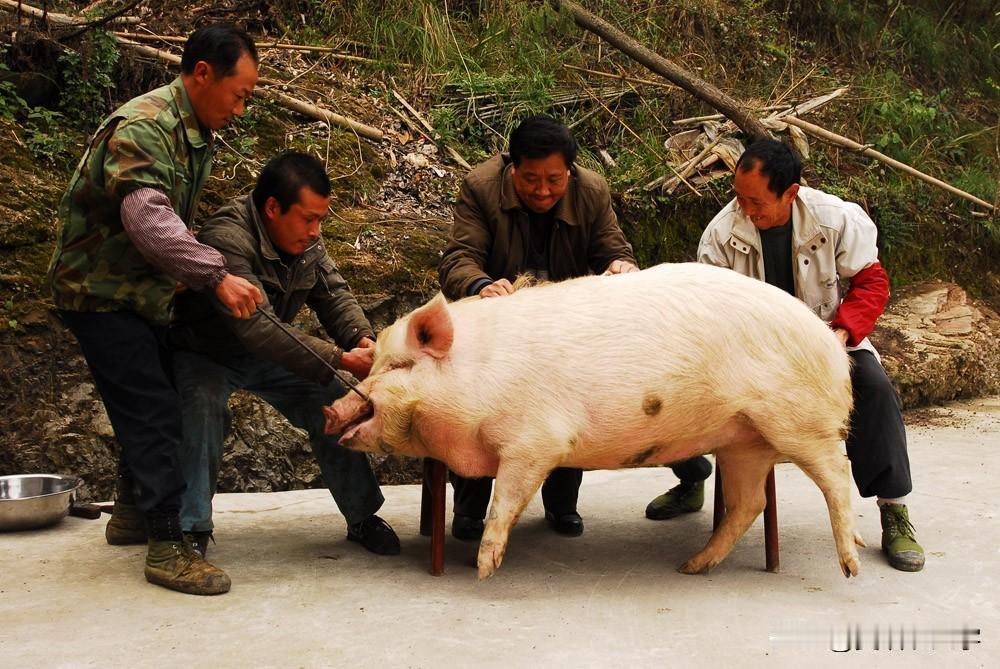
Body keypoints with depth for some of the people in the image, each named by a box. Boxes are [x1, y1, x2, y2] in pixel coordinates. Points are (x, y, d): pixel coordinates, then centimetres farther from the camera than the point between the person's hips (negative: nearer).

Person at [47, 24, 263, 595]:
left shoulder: (198, 133, 8)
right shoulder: (142, 128, -24)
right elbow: (148, 221, -38)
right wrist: (216, 275, -44)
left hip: (144, 291, 9)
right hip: (99, 292, -9)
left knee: (150, 408, 16)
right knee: (154, 413, -12)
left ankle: (132, 513, 33)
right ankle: (167, 548, -7)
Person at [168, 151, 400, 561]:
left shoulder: (305, 240, -8)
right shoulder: (228, 239, -34)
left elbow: (333, 293, -5)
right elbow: (256, 327, -42)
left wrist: (362, 338, -27)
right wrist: (341, 360, -44)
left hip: (268, 354, 7)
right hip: (205, 354, -6)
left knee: (333, 403, -5)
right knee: (205, 407, -34)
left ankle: (362, 518, 9)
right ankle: (192, 530, -22)